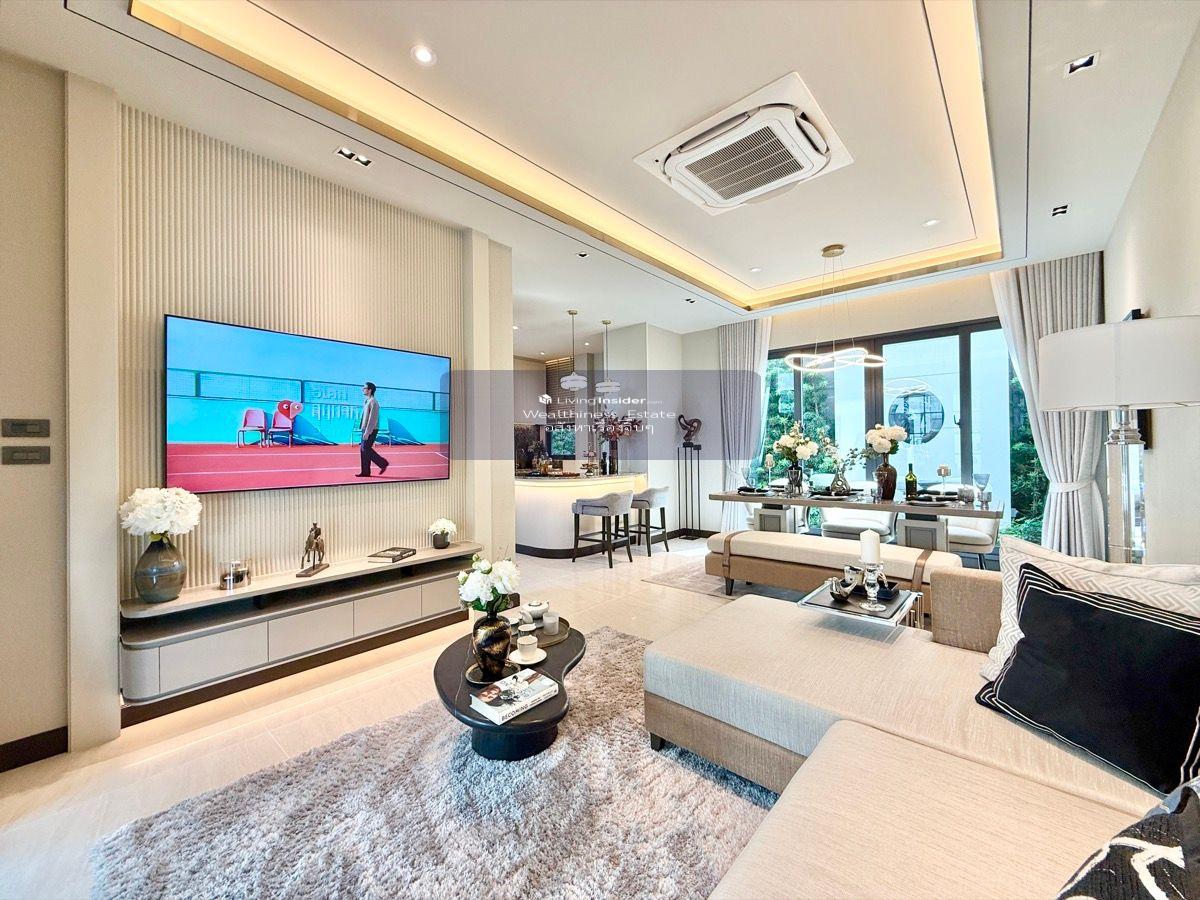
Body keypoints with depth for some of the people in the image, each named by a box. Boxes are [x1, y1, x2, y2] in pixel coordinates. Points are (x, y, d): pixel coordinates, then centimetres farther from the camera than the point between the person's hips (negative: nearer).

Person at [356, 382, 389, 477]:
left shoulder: (373, 402, -14)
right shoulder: (366, 401, 16)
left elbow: (372, 419, -20)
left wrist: (367, 432, -22)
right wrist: (364, 430, 18)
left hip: (371, 430, -9)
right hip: (366, 430, 9)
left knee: (366, 449, -10)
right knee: (362, 449, 7)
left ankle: (383, 463, 2)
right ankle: (365, 472, 11)